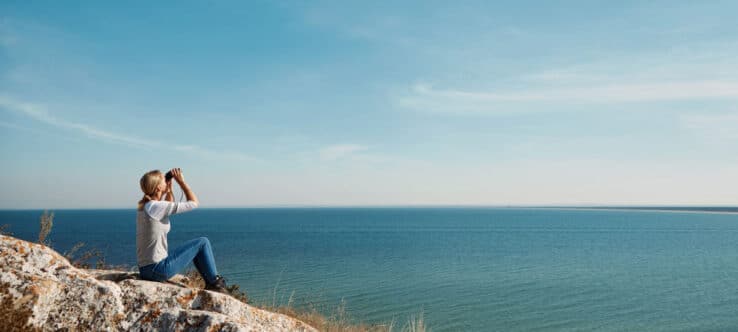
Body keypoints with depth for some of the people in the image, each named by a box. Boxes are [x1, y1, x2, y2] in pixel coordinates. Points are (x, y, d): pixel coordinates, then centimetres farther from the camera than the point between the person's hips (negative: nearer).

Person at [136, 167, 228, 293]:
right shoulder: (157, 207, -20)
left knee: (195, 247, 25)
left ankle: (210, 283, 30)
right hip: (158, 270, -9)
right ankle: (215, 282, 15)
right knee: (203, 242, 2)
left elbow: (170, 207, 28)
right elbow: (194, 203, -14)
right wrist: (181, 181, -5)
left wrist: (169, 189, 16)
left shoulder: (143, 206, 8)